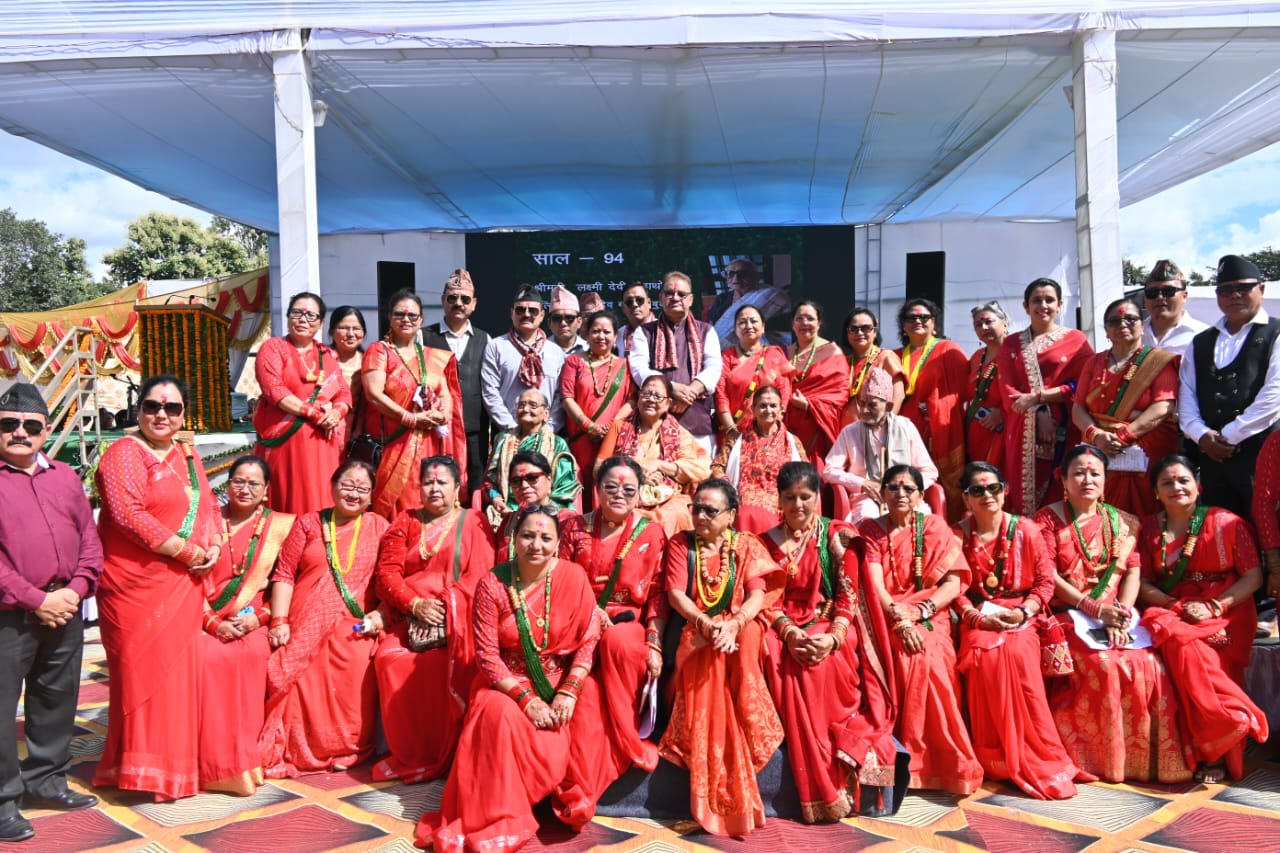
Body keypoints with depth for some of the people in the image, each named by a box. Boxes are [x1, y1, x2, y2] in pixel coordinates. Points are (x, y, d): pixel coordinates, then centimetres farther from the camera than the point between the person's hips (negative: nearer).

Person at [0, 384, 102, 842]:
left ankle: (45, 779, 31)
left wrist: (75, 590, -5)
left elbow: (90, 541, 10)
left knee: (56, 700, 16)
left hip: (65, 610, 6)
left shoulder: (66, 478, 12)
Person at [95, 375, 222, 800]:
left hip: (183, 585, 7)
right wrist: (187, 551, -17)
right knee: (143, 669, -3)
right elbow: (129, 515, -19)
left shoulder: (188, 455, 16)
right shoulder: (124, 453, -8)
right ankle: (143, 769, 7)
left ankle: (175, 761, 22)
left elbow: (208, 506, 20)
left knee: (179, 668, 10)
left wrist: (214, 546, -1)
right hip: (137, 584, -7)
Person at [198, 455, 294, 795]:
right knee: (207, 657, -30)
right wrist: (214, 623, -10)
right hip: (208, 622, 1)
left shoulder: (281, 525, 8)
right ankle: (216, 763, -20)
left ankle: (244, 757, -20)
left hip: (253, 623, -1)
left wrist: (260, 616, -10)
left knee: (252, 654, -33)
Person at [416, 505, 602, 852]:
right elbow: (487, 655, -10)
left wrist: (568, 692, -18)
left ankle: (571, 797, -4)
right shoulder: (493, 583, -10)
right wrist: (527, 698, -20)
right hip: (508, 681, -1)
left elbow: (589, 639, -6)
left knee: (590, 704, -29)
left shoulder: (573, 577, -7)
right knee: (501, 716, -31)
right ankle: (498, 819, -15)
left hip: (563, 678, 1)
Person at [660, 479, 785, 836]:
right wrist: (706, 624, -23)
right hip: (695, 631, 0)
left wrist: (733, 625, -26)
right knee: (709, 659, -35)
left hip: (739, 628, 0)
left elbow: (757, 596, -5)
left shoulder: (747, 545, 8)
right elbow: (675, 594, -5)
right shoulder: (680, 543, 7)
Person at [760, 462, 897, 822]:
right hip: (787, 629, 2)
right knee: (786, 662, -32)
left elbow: (848, 594, -2)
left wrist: (833, 636, -20)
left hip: (831, 627, -1)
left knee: (822, 664, -33)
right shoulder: (767, 542, 10)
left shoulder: (838, 535, 5)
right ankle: (818, 793, -23)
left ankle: (834, 788, -24)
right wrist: (790, 633, -18)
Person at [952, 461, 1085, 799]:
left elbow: (1045, 581, 2)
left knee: (1018, 653, -32)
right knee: (984, 654, -32)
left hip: (1022, 615, 0)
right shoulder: (958, 535, 3)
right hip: (978, 617, 0)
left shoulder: (1026, 530, 3)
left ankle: (1036, 756, -21)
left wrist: (1024, 612, -13)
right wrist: (977, 617, -16)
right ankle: (995, 759, -21)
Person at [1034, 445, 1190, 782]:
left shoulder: (1122, 523, 13)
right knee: (1105, 666, -28)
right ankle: (1099, 758, -11)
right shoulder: (1048, 519, 1)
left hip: (1117, 616, 4)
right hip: (1069, 615, -4)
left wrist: (1120, 615, -13)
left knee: (1148, 665, -22)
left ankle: (1145, 758, -5)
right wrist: (1096, 608, -15)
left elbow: (1133, 572, 4)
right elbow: (1048, 577, -7)